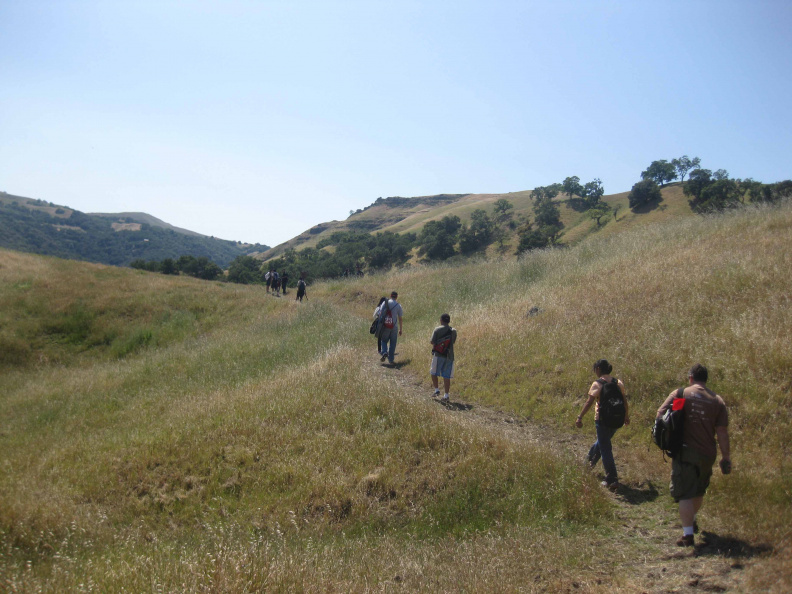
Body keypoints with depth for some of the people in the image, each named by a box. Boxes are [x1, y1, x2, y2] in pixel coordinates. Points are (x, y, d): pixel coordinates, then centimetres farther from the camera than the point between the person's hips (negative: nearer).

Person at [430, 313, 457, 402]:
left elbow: (432, 342, -8)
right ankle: (446, 395, 3)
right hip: (449, 356, 3)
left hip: (438, 355, -3)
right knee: (447, 376, 4)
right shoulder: (453, 331, 3)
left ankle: (437, 390, 13)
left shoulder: (437, 330, -7)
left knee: (433, 373, 16)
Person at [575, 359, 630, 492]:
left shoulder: (597, 384, -13)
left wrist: (580, 417, -18)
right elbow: (624, 401, 10)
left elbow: (589, 402, -19)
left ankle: (612, 480, -2)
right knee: (603, 441, 28)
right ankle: (591, 460, 50)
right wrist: (626, 416, 23)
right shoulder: (618, 383, 4)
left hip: (602, 419, -7)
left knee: (605, 449, 0)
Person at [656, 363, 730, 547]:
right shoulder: (718, 401, 0)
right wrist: (726, 457, 5)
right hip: (707, 454, 4)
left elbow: (660, 414, -10)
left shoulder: (679, 394, -6)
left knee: (685, 494, 0)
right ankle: (691, 521, 44)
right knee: (699, 491, 24)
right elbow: (722, 433, -1)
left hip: (685, 451, -4)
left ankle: (688, 534, -4)